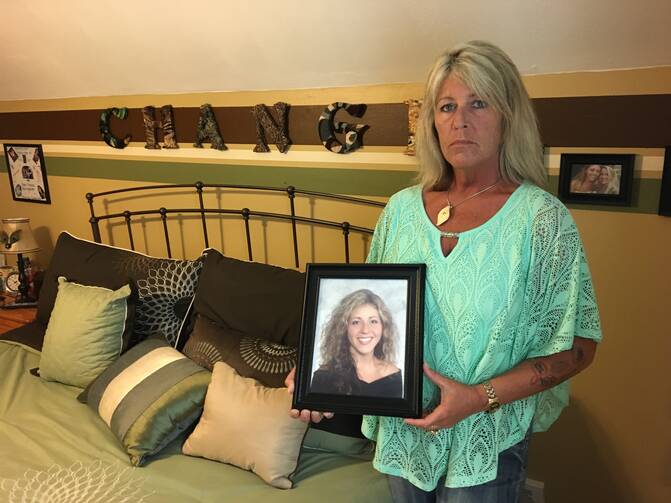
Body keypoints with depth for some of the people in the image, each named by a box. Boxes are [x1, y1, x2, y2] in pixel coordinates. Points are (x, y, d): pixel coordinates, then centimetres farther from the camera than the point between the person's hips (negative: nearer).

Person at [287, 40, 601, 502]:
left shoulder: (542, 217, -16)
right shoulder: (401, 209, -4)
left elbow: (577, 346, -13)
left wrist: (481, 396, -22)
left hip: (486, 439, -3)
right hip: (401, 429, 4)